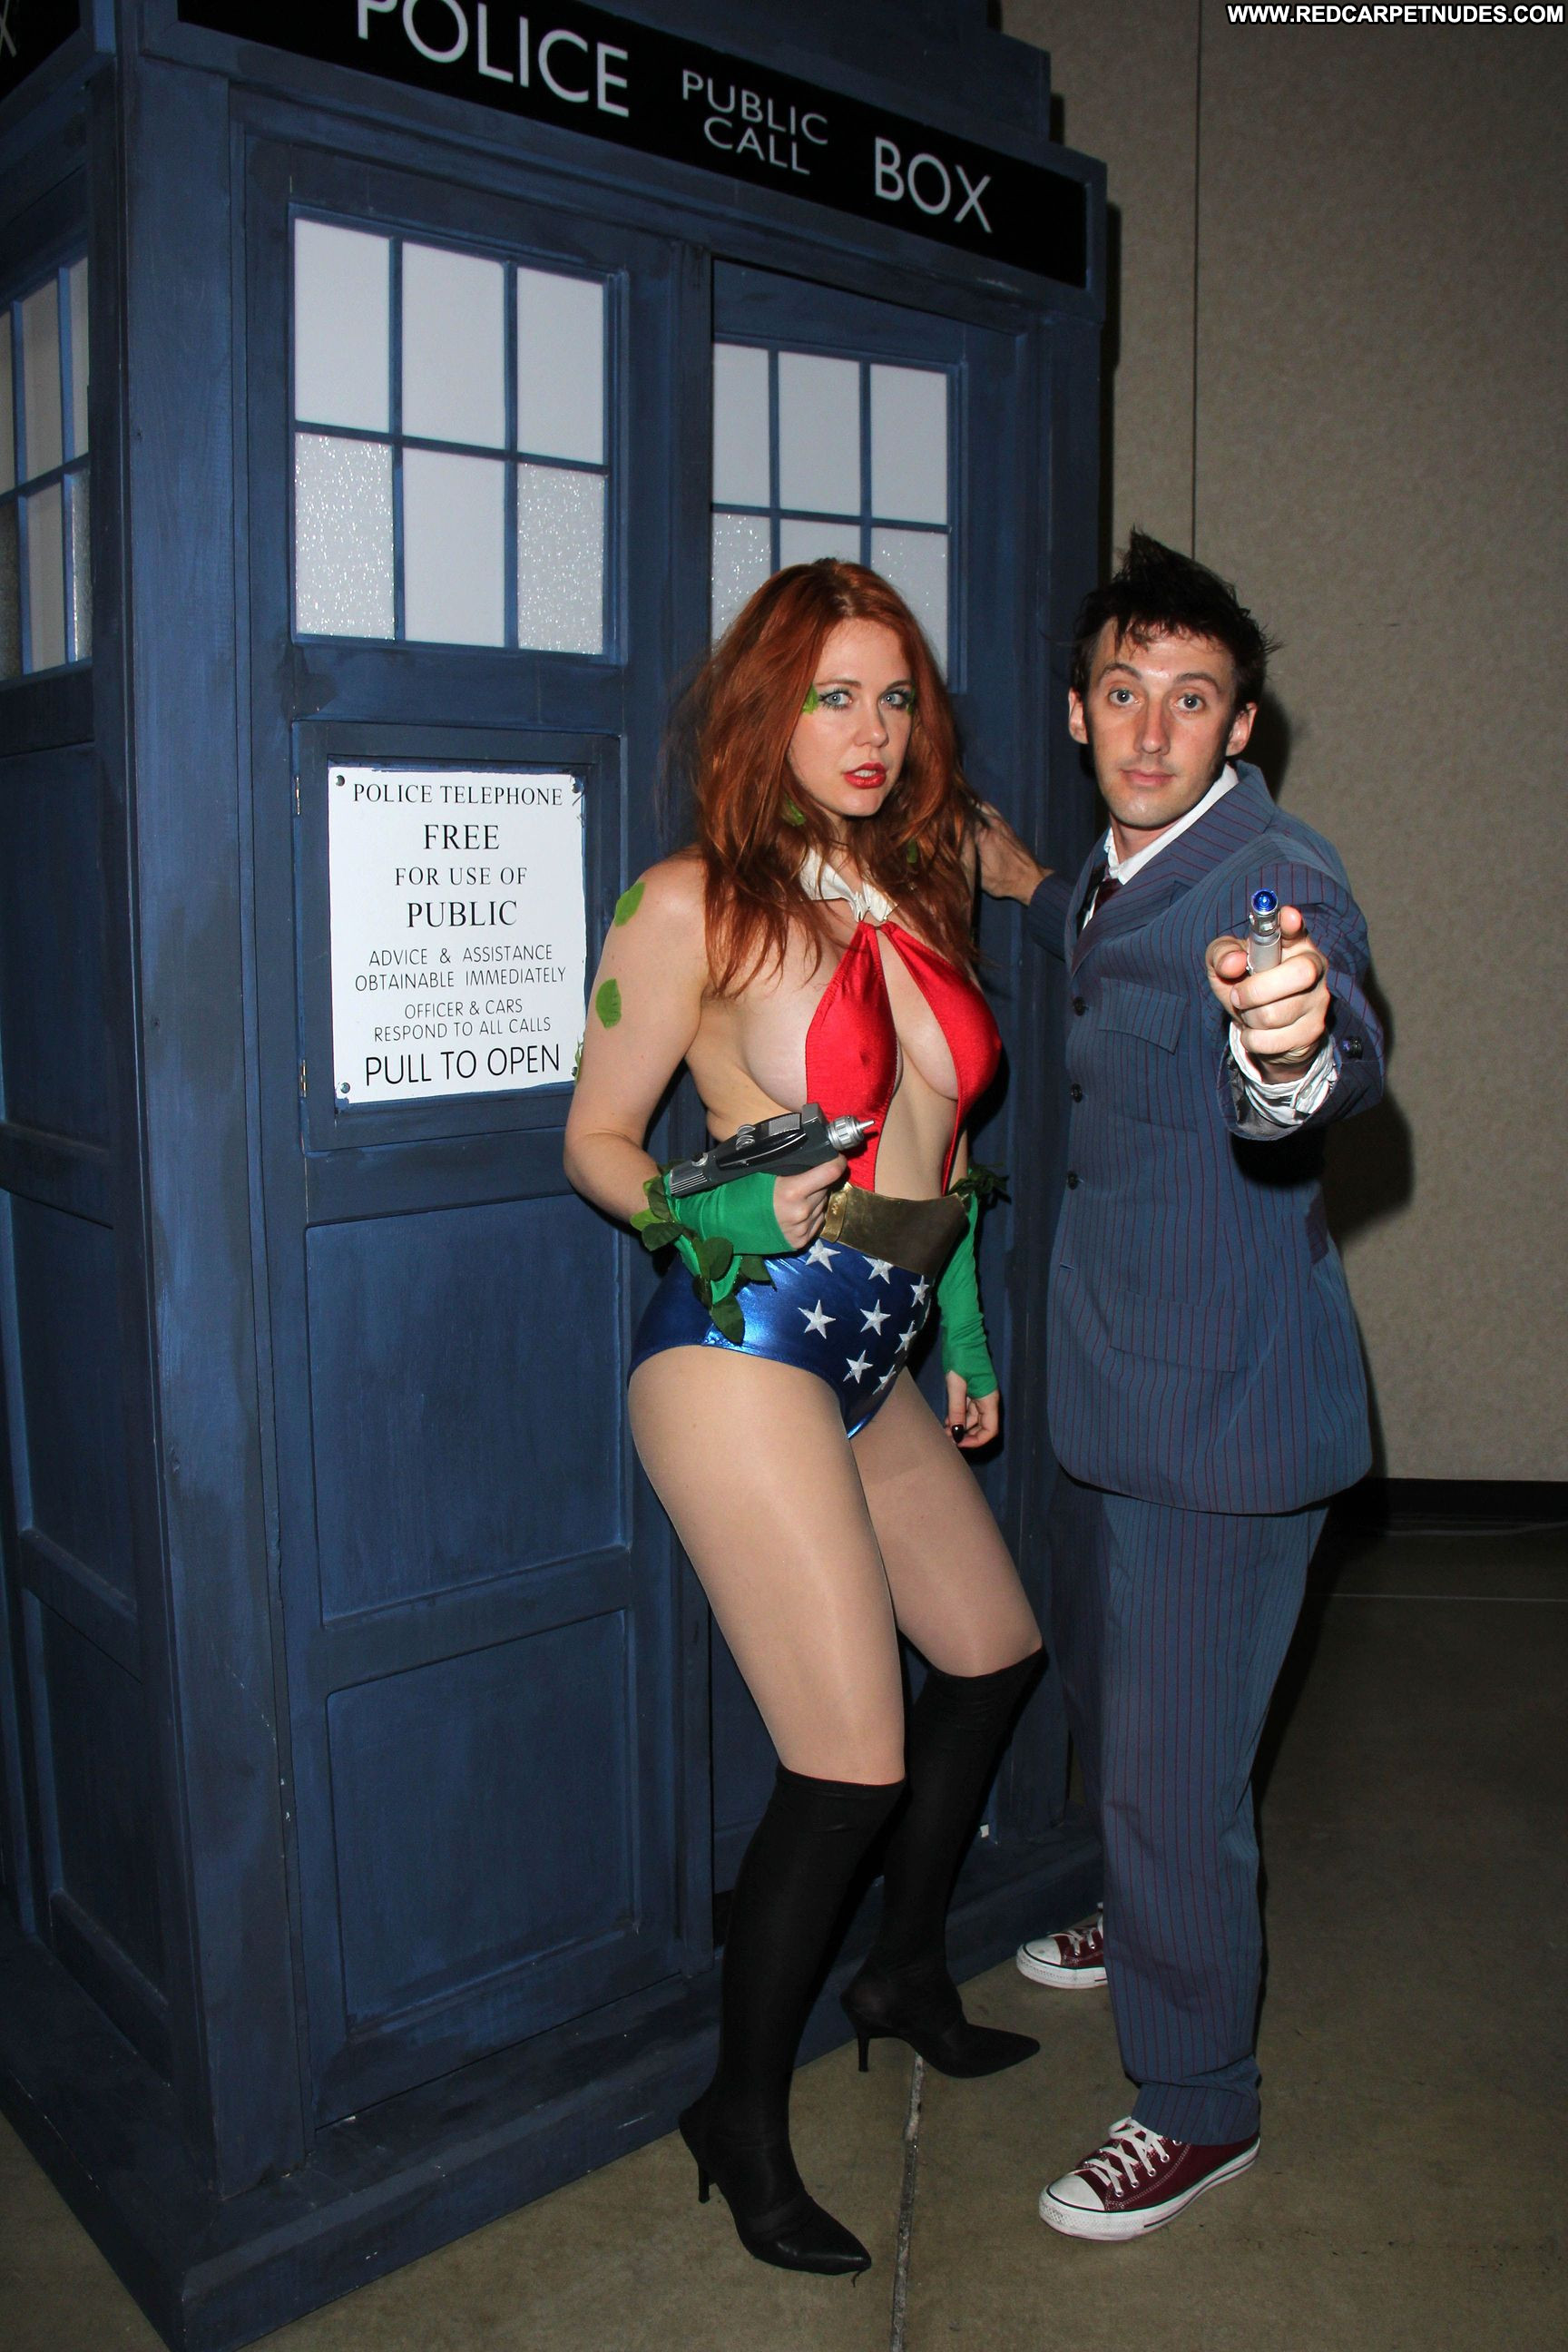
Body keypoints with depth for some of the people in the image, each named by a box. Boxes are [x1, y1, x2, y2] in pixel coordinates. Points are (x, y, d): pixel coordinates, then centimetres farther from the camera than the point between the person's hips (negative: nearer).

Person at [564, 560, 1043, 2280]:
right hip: (745, 1346, -8)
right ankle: (742, 2115, 19)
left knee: (993, 1656, 22)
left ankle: (906, 1971, 45)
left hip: (875, 1357, 9)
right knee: (853, 1765, -7)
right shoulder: (696, 903, -9)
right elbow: (598, 1140, -4)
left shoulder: (917, 894, 12)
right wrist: (711, 1211, -21)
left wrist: (959, 1328, 19)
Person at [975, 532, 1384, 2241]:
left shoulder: (1274, 872, -22)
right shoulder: (1128, 863, 6)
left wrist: (1291, 1042, -65)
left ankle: (1198, 2103, 25)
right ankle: (1150, 1924, 54)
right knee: (1104, 1686, 27)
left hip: (1226, 1404, -9)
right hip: (1117, 1379, 10)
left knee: (1173, 1761, 1)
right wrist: (1035, 896, 21)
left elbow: (1340, 1064, -44)